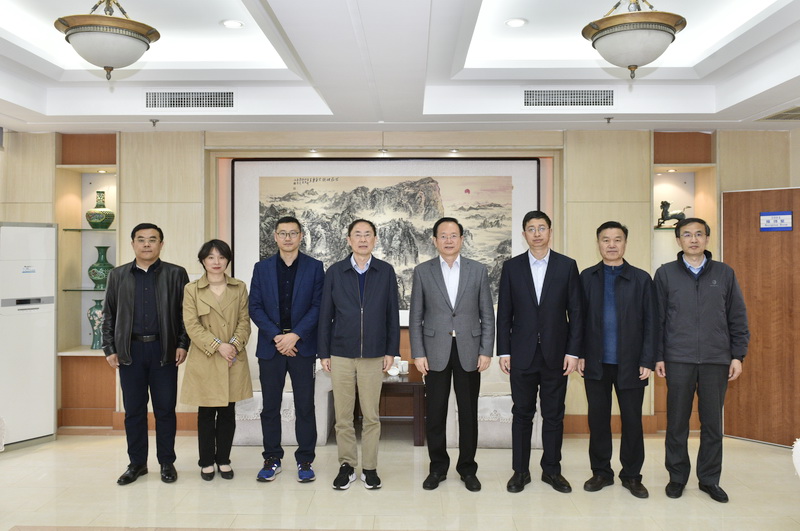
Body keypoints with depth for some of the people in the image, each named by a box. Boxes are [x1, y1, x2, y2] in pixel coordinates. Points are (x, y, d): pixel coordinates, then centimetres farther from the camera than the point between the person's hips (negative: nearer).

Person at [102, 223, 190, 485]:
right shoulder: (118, 275, 9)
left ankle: (167, 463, 17)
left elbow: (185, 313, 2)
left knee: (165, 409, 4)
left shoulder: (176, 274, 3)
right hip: (130, 350, 2)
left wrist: (182, 345, -6)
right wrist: (110, 349, 3)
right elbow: (109, 315, 10)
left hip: (164, 350, -2)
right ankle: (137, 463, 21)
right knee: (133, 410, 8)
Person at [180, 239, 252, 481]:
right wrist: (218, 346, -14)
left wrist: (234, 345, -13)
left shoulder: (239, 288, 7)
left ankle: (224, 460, 20)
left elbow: (244, 321, 4)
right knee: (206, 414, 6)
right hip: (204, 360, -1)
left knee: (228, 413, 7)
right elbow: (192, 325, -6)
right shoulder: (191, 289, 1)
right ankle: (206, 462, 19)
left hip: (234, 361, 2)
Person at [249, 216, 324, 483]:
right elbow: (255, 307, 2)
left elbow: (318, 306, -3)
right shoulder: (262, 268, 8)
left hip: (302, 345, -1)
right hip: (270, 346, 2)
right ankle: (272, 459, 20)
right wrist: (276, 337, -10)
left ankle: (305, 461, 14)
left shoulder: (314, 267, 3)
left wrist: (295, 335, -13)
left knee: (305, 406, 3)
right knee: (270, 406, 7)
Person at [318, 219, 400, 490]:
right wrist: (324, 353, 1)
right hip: (341, 353, 0)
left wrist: (391, 351, 0)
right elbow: (325, 314, 5)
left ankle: (370, 468, 19)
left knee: (371, 415, 6)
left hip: (373, 354, 0)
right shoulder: (335, 272, 3)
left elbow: (393, 313, 5)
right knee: (343, 415, 6)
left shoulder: (386, 271, 4)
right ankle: (346, 466, 20)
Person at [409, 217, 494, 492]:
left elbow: (487, 315, 4)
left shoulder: (478, 271, 4)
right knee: (435, 414, 6)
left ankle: (467, 469, 23)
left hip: (468, 352, 0)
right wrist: (418, 353, -3)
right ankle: (438, 467, 23)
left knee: (468, 413, 7)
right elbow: (416, 317, 3)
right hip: (435, 352, 0)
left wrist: (486, 352, -2)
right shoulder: (422, 271, 3)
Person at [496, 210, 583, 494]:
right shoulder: (512, 267, 4)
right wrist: (503, 351, -2)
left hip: (555, 353, 0)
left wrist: (573, 351, -5)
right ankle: (520, 471, 19)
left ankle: (552, 470, 23)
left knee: (554, 415, 8)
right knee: (522, 414, 8)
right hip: (522, 354, 0)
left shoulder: (567, 266, 3)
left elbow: (576, 311, 1)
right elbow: (504, 313, 3)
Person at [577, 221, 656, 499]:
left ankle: (631, 475, 20)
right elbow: (579, 318, 5)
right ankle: (601, 472, 22)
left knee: (632, 420, 6)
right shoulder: (587, 277, 6)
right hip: (596, 362, 1)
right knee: (598, 419, 9)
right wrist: (579, 354, -2)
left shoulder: (641, 279, 4)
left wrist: (647, 361, -5)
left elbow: (650, 323, 1)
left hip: (630, 363, -1)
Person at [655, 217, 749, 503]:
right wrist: (658, 357, -2)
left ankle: (709, 479, 22)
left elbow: (738, 318, 8)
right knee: (677, 422, 6)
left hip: (717, 361, 1)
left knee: (713, 423, 8)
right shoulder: (666, 273, 3)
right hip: (678, 360, -1)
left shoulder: (724, 273, 6)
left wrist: (738, 355, 2)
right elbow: (657, 318, 2)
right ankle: (677, 476, 20)